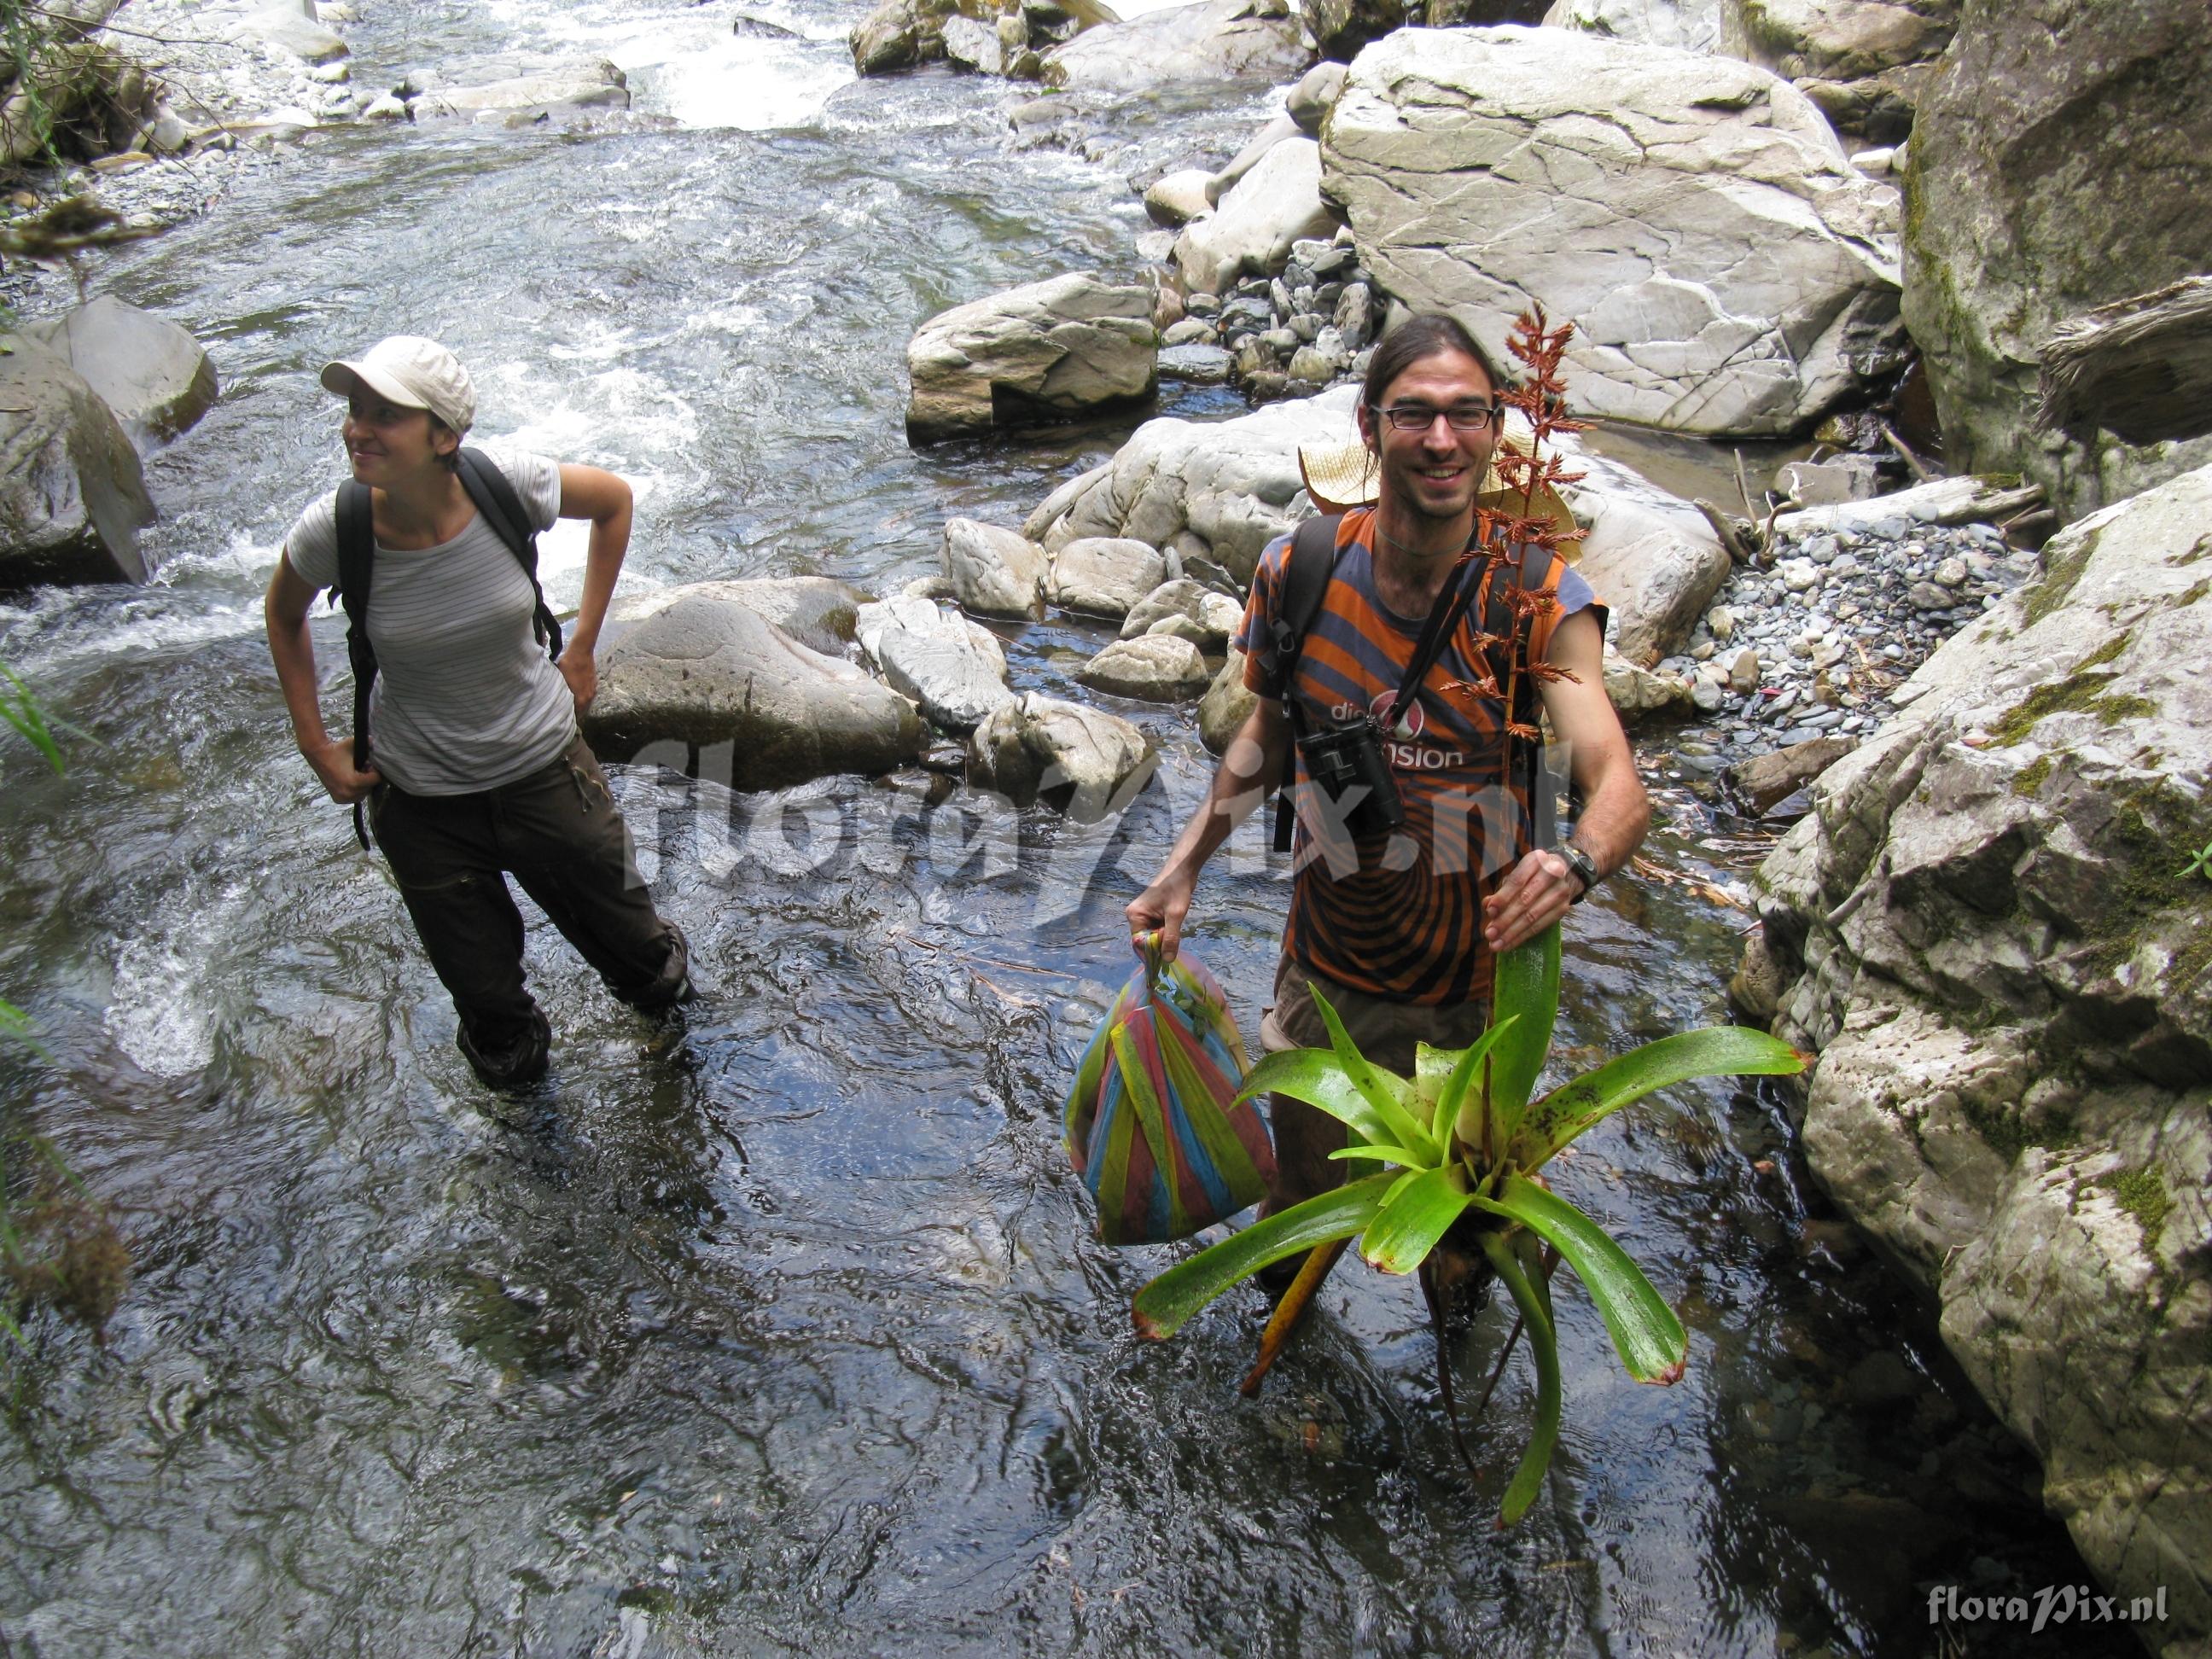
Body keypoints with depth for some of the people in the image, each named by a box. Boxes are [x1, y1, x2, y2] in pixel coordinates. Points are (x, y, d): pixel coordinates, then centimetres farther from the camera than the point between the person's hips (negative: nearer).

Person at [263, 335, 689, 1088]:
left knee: (625, 936, 20)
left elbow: (614, 500, -2)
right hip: (421, 798, 0)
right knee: (482, 986, 19)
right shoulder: (332, 530, -23)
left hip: (544, 765, 0)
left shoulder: (507, 486, -24)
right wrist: (316, 746, -1)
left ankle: (657, 974, 59)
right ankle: (508, 1049, 56)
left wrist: (582, 645, -1)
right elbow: (284, 616, 1)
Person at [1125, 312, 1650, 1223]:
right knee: (1300, 1214, 21)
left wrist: (1573, 864, -49)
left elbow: (1620, 786, -28)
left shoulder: (1541, 600, -18)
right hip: (1324, 982, 2)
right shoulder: (1297, 570, -10)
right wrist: (1183, 867, 0)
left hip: (1478, 988, -2)